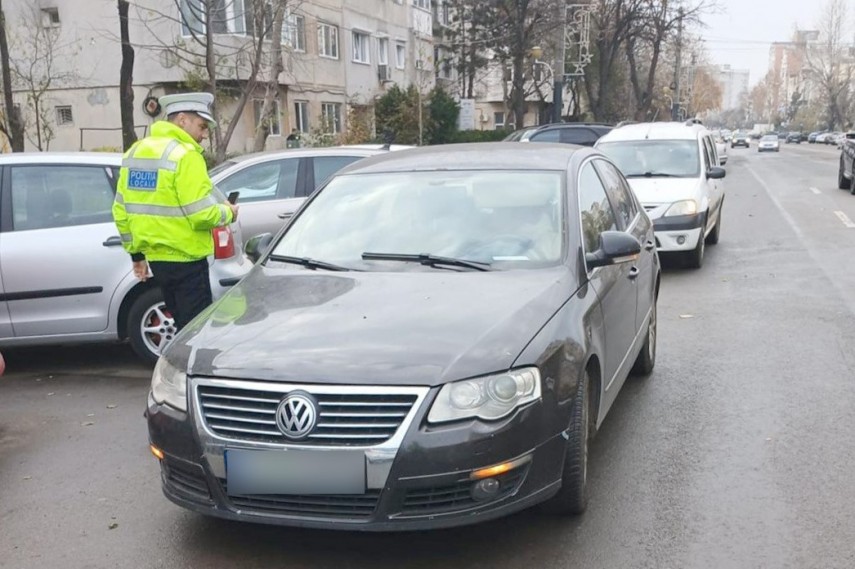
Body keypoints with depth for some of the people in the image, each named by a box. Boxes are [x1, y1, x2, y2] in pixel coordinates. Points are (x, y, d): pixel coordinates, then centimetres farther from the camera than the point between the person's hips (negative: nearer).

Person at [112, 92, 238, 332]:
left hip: (155, 257, 9)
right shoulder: (185, 155, -14)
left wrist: (135, 253, 20)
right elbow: (201, 214, -21)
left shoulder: (134, 152, 12)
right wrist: (227, 213, -1)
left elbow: (121, 211, 13)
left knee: (184, 327, 18)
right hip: (184, 260, -8)